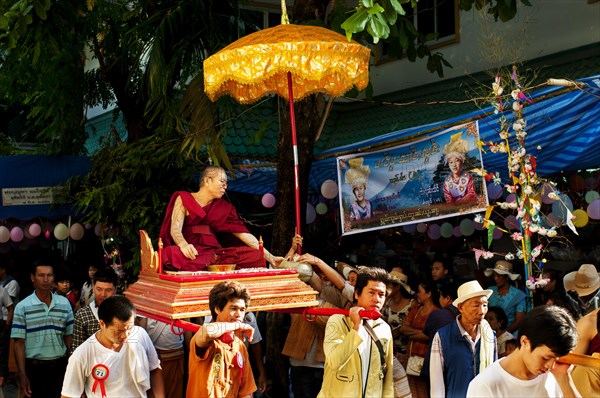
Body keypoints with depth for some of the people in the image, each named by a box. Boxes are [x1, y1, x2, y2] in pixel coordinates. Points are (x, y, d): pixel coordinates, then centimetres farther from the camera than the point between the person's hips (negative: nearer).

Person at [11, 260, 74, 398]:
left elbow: (69, 336, 9)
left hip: (60, 366, 2)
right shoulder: (22, 307, -3)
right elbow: (19, 343, -4)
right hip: (34, 367, -2)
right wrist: (22, 375, -8)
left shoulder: (65, 303, 5)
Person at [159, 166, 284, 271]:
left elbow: (244, 234, 12)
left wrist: (270, 257, 3)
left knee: (254, 255, -16)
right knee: (174, 254, -39)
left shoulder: (223, 207, 17)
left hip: (214, 254, 5)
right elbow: (175, 229, -10)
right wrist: (184, 245, -34)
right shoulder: (184, 199, 5)